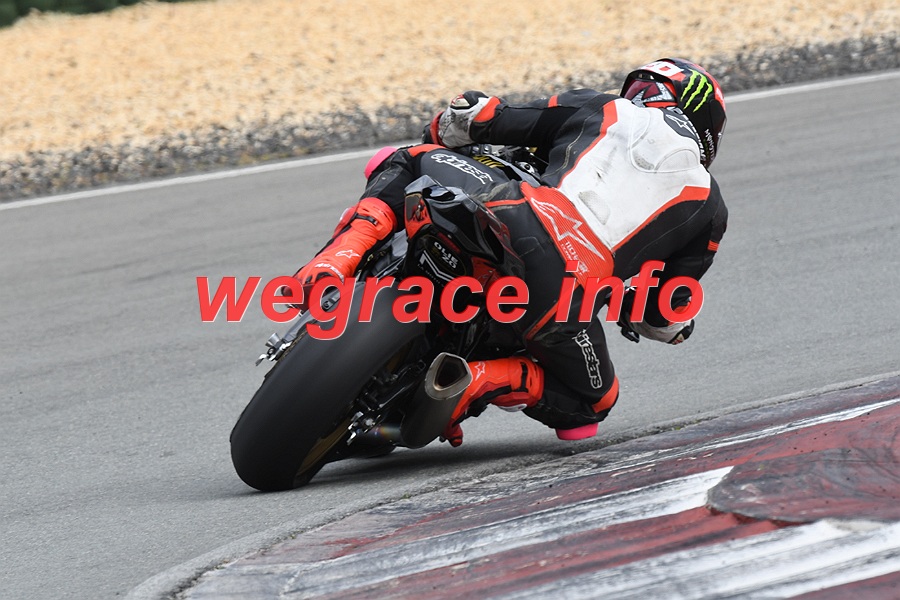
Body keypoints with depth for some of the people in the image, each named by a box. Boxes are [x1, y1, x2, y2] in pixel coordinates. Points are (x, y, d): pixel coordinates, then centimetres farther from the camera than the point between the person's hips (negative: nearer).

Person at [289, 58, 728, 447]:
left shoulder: (595, 109, 26)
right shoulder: (709, 204, 26)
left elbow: (474, 118, 22)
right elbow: (668, 321, 24)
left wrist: (433, 139, 45)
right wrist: (626, 308, 47)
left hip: (505, 215, 1)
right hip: (562, 288, -1)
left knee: (405, 162, 29)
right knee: (592, 401, 24)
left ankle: (340, 256, 2)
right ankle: (475, 382, -3)